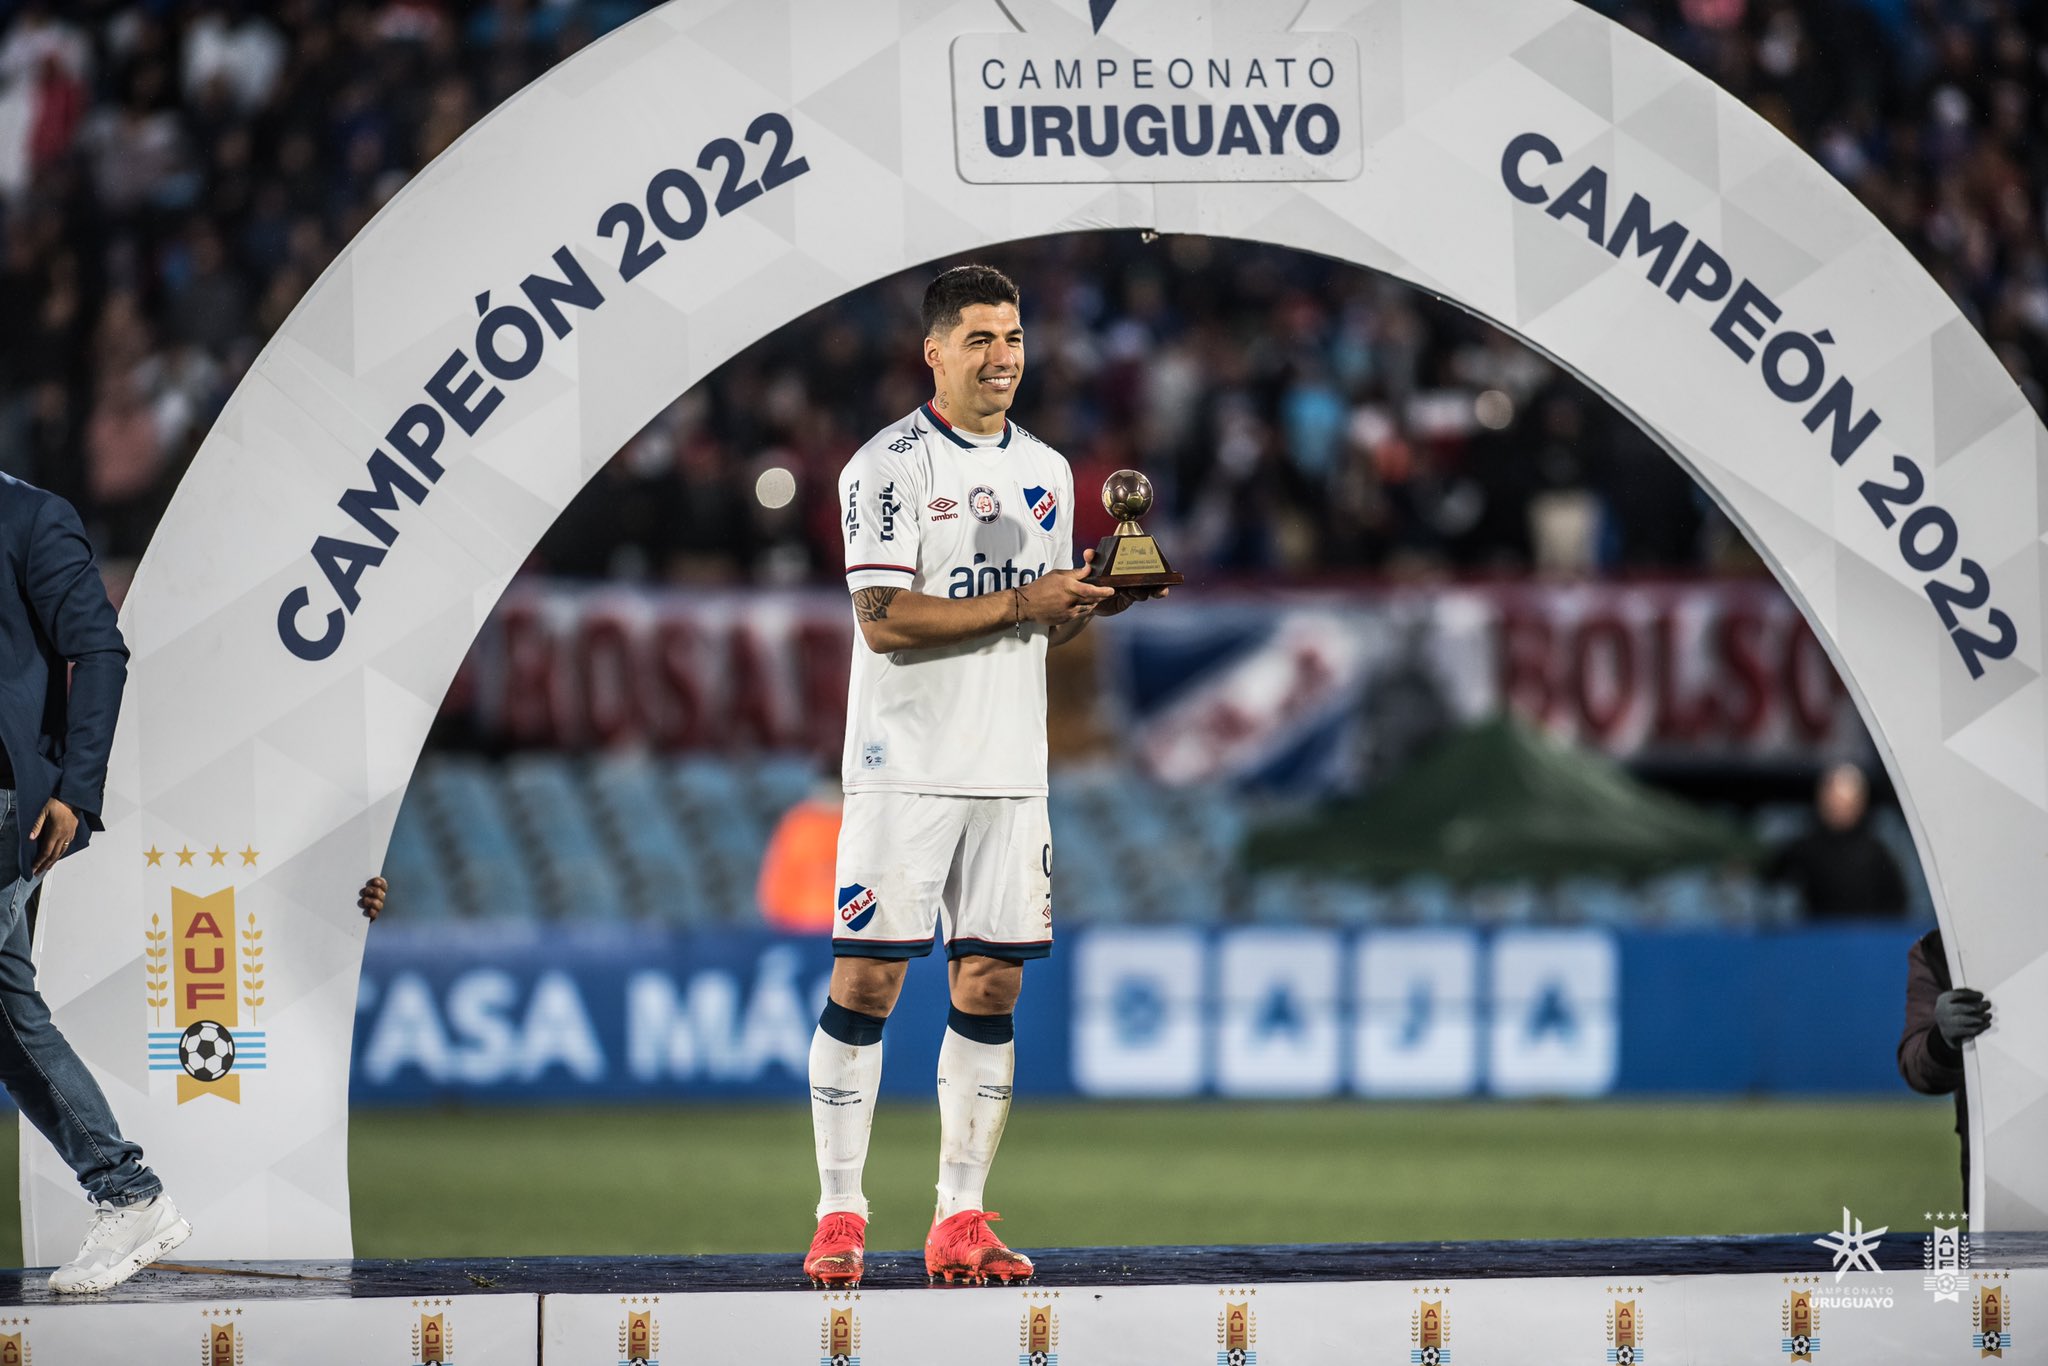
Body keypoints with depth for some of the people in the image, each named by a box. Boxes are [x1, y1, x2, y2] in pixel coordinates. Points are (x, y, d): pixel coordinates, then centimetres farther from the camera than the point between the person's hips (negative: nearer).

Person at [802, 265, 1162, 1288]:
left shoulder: (1045, 471, 14)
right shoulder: (888, 467, -6)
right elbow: (884, 621, -15)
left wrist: (1094, 599, 0)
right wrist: (1018, 604, -18)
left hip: (1009, 771, 6)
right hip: (905, 769, -6)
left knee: (989, 988, 3)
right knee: (866, 981, -6)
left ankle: (960, 1222, 7)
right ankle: (838, 1217, -1)